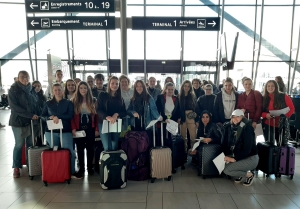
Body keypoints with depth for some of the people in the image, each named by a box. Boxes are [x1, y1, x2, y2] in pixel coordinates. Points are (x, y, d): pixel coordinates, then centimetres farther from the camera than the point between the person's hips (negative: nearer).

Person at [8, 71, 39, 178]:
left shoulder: (31, 89, 7)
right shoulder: (13, 90, -5)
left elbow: (37, 103, 11)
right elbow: (14, 107, -14)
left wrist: (36, 115, -5)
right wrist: (31, 115, -20)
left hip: (31, 121, 3)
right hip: (18, 121, -3)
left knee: (30, 144, 8)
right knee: (19, 144, 3)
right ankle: (16, 167, 17)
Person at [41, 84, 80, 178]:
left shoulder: (68, 103, 3)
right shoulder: (48, 103, 10)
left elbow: (70, 115, -7)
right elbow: (42, 116, 10)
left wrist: (58, 117, -17)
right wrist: (50, 117, -11)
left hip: (66, 131, -2)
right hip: (51, 132, 3)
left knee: (69, 151, -7)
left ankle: (72, 172, 2)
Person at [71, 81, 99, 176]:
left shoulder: (93, 101, 3)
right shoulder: (74, 101, 2)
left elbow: (96, 116, 1)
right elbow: (72, 116, -1)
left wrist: (97, 129, -4)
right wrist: (73, 128, -11)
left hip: (90, 129, 0)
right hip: (79, 129, 0)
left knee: (90, 148, 7)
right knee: (80, 148, 8)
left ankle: (90, 167, 19)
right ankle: (81, 168, 20)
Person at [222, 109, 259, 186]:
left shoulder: (247, 128, -19)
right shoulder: (229, 126, -4)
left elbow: (247, 149, -24)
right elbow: (224, 143, -4)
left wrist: (235, 159, -29)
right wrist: (225, 156, -20)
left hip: (250, 158, -6)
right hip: (237, 155, 6)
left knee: (226, 170, -22)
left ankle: (249, 174, 3)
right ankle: (240, 174, 8)